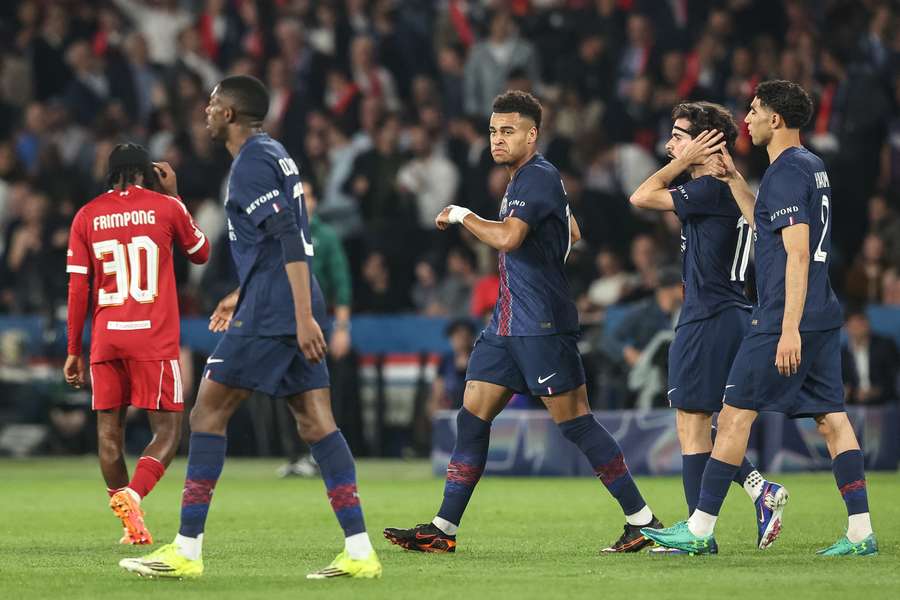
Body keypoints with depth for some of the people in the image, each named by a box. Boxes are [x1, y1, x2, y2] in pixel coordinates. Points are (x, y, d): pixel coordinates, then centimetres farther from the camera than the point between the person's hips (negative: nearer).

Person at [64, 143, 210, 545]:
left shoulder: (87, 216, 6)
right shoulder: (165, 207, 1)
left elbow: (77, 289, 6)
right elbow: (201, 254, 18)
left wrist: (74, 351, 11)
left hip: (106, 336, 2)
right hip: (155, 339, -2)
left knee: (109, 431, 10)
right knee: (167, 432, 1)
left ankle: (131, 524, 8)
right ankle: (132, 495, -24)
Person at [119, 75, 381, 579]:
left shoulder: (252, 162, -10)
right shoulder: (273, 153, 20)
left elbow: (289, 238, -20)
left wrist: (304, 316, -26)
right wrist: (243, 295, 36)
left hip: (270, 311, -9)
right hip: (294, 308, 9)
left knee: (209, 411, -4)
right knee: (315, 420, 4)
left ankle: (187, 550, -4)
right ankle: (360, 552, -4)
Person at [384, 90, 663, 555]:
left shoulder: (539, 178, -12)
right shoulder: (521, 180, 18)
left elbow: (507, 237, -26)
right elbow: (572, 234, 32)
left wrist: (462, 215, -12)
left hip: (542, 325, -10)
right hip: (507, 321, 10)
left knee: (573, 419, -7)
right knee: (472, 414, 4)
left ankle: (641, 520, 1)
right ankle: (443, 529, 4)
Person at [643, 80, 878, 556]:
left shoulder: (785, 172, -13)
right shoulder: (811, 166, 16)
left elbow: (798, 254, -20)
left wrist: (789, 329, -23)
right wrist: (734, 180, 26)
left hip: (785, 319, -9)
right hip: (823, 316, 9)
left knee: (735, 414, -2)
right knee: (832, 418, 5)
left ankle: (700, 530, 1)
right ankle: (861, 532, -1)